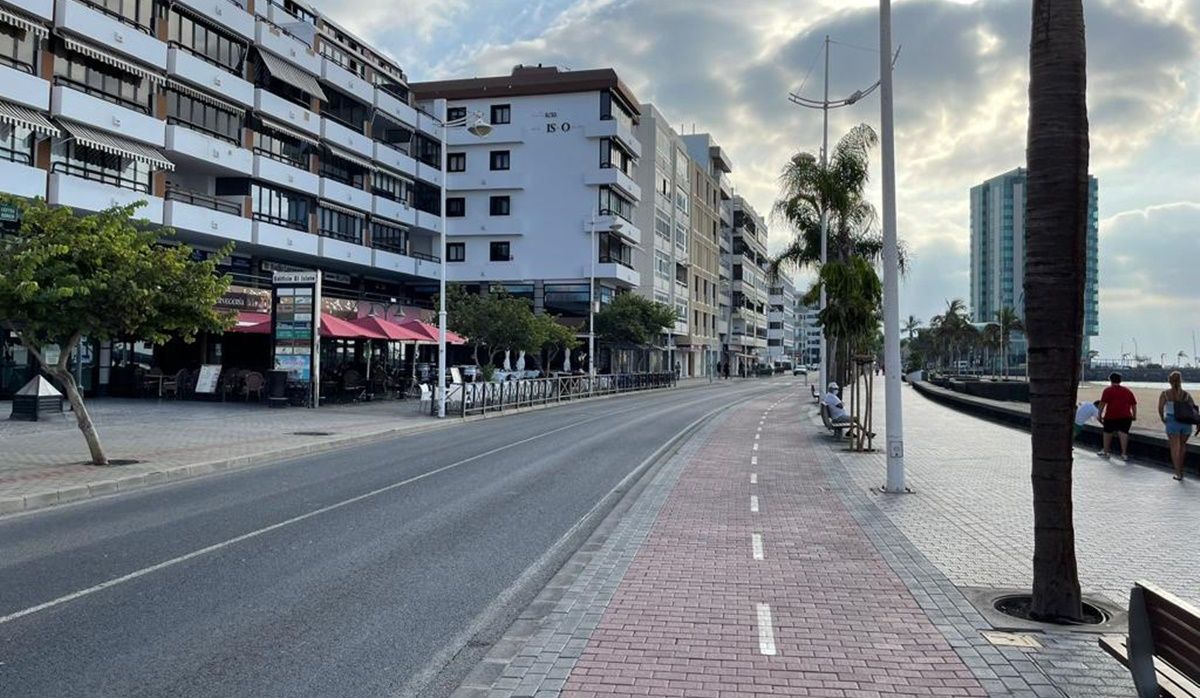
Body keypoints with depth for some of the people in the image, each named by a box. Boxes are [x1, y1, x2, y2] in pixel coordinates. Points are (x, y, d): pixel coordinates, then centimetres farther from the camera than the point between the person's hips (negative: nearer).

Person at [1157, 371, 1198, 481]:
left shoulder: (1165, 394, -2)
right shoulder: (1186, 394, 5)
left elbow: (1160, 408, -13)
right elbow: (1194, 408, -4)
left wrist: (1163, 419, 3)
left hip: (1172, 422, -3)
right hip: (1186, 422, 3)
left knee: (1175, 447, 3)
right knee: (1183, 445, 23)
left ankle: (1178, 473, -2)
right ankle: (1180, 468, 31)